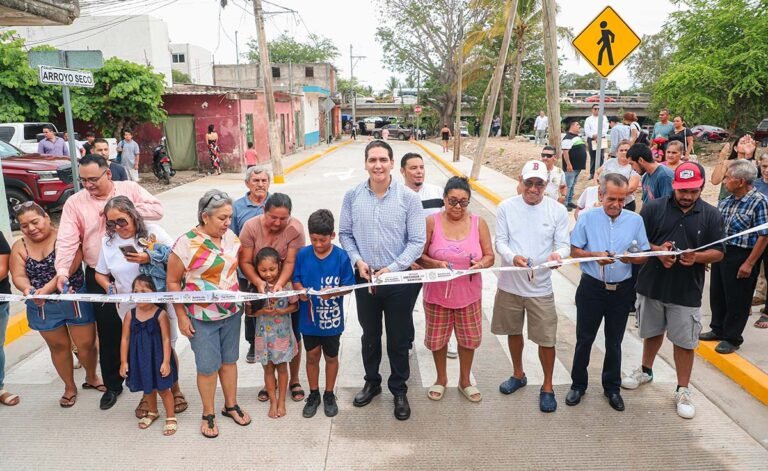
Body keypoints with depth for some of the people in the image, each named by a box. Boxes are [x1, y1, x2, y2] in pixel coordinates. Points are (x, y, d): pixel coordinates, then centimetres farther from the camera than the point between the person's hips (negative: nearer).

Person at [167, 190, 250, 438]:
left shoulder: (230, 236, -2)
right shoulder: (186, 244, -18)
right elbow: (173, 282, -11)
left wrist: (241, 299, 10)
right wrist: (182, 317, -11)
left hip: (231, 313, 5)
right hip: (202, 318, -5)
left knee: (229, 360, 17)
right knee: (208, 367, 6)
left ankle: (231, 405, 35)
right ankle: (208, 414, 26)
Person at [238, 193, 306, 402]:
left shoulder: (295, 228, -18)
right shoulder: (251, 227, -14)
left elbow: (291, 262, -21)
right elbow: (245, 262, -15)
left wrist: (280, 284, -36)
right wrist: (258, 282, -31)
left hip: (288, 288, -1)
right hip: (260, 289, 1)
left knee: (293, 336, 7)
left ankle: (294, 380, 26)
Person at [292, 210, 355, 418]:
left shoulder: (341, 257, -13)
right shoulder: (302, 254, -8)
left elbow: (348, 286, -9)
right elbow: (296, 279, 1)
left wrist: (333, 292, -26)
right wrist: (300, 290, -20)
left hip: (332, 318, -1)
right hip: (309, 317, 2)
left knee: (331, 356, 16)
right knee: (312, 356, 16)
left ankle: (329, 395, 34)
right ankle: (313, 395, 34)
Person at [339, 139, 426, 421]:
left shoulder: (408, 198, -9)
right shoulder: (352, 197, -2)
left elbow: (417, 241, -9)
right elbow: (345, 234, 5)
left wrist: (392, 268, -17)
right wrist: (357, 261, -10)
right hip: (364, 278, 2)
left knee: (399, 339, 10)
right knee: (370, 336, 19)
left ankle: (399, 390, 30)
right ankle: (372, 382, 40)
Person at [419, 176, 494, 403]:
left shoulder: (479, 223, -3)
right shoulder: (431, 222, -8)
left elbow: (490, 256, 1)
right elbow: (419, 256, -6)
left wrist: (481, 264, -21)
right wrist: (435, 264, -25)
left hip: (469, 294, 2)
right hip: (437, 293, -1)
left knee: (469, 338, 14)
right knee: (437, 338, 12)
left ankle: (465, 381, 37)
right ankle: (441, 378, 37)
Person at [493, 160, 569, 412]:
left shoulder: (558, 210, -6)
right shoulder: (506, 207, -5)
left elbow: (564, 244, -5)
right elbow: (500, 242, -6)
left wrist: (558, 254, -30)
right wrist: (513, 257, -27)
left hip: (541, 287, -1)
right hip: (510, 284, 2)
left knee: (546, 339, 3)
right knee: (513, 331, 18)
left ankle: (547, 386, 25)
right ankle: (518, 375, 41)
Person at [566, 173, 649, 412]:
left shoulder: (636, 220, -2)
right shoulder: (587, 218, -6)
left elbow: (644, 256, 1)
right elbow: (574, 251, -3)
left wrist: (631, 258, -21)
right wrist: (595, 255, -21)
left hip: (622, 289, 1)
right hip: (591, 287, -1)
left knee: (614, 341, 14)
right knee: (584, 339, 9)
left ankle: (612, 388, 31)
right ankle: (578, 385, 25)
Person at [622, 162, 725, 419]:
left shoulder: (711, 215, -3)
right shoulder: (654, 208, -6)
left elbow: (718, 252, 0)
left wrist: (697, 257, -20)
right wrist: (656, 250, -21)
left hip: (687, 291, 0)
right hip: (652, 285, 1)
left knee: (685, 342, 7)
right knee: (653, 332, 20)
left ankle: (683, 391, 23)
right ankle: (646, 370, 43)